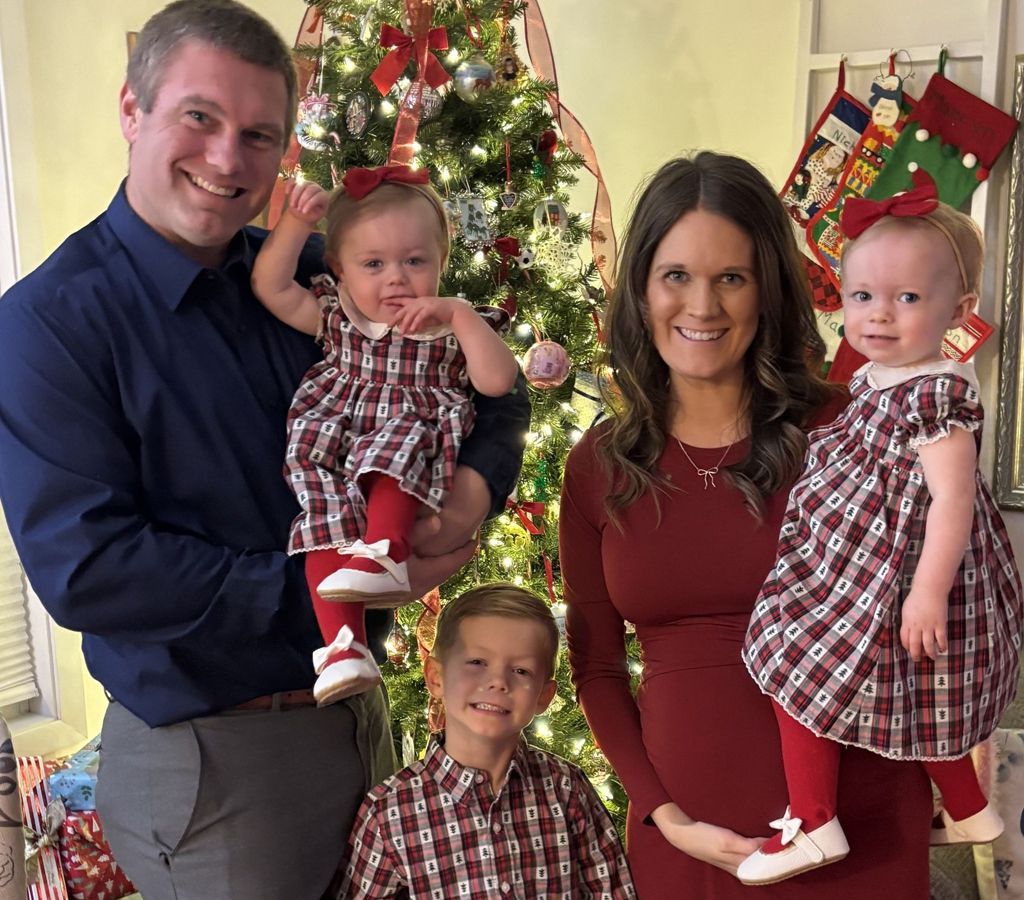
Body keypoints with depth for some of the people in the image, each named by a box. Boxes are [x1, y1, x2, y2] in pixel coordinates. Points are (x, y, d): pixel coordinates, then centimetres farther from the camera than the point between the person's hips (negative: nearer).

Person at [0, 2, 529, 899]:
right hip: (208, 757, -5)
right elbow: (83, 568, -23)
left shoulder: (312, 278, 0)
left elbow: (490, 385, 7)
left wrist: (474, 484, -14)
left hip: (359, 715, 6)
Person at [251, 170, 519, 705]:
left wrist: (460, 314, -10)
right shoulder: (333, 315, 17)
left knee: (398, 437, -34)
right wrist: (297, 222, -1)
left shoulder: (451, 327, 11)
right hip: (333, 457, 2)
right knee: (325, 521, -25)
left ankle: (384, 552, -43)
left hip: (414, 483, -2)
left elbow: (498, 381, -4)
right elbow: (269, 287, 8)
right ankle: (343, 646, -30)